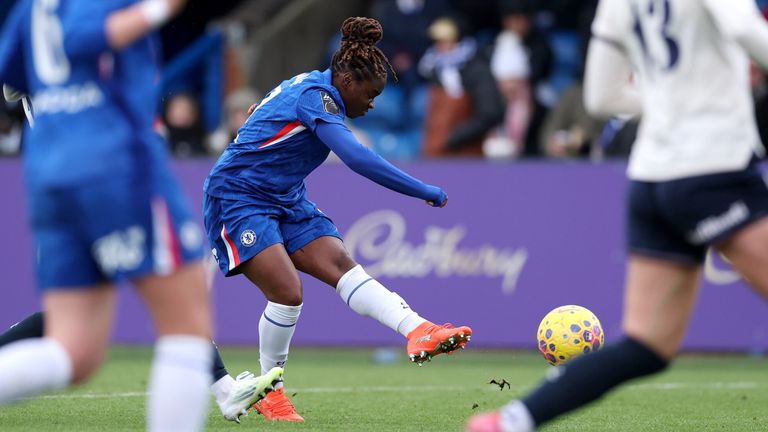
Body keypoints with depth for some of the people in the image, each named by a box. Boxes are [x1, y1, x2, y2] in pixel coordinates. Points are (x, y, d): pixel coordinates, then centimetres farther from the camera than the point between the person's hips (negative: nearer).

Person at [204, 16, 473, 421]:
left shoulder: (313, 86, 8)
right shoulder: (316, 97, -23)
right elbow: (356, 158, -35)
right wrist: (426, 193, -32)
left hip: (286, 202, 9)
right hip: (237, 199, -9)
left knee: (341, 264, -14)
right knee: (287, 291, -22)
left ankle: (418, 332, -36)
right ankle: (268, 391, -1)